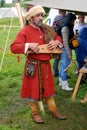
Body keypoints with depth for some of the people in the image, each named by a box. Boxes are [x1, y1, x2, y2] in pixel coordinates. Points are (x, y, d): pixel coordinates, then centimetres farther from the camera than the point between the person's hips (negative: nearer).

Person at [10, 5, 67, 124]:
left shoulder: (47, 30, 8)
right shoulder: (25, 31, -12)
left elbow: (58, 38, 19)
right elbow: (13, 47, -18)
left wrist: (56, 42, -5)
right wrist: (29, 45, -29)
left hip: (46, 65, 6)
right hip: (33, 66, -6)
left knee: (48, 88, 17)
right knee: (33, 90, 6)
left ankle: (53, 110, 31)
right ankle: (35, 113, 24)